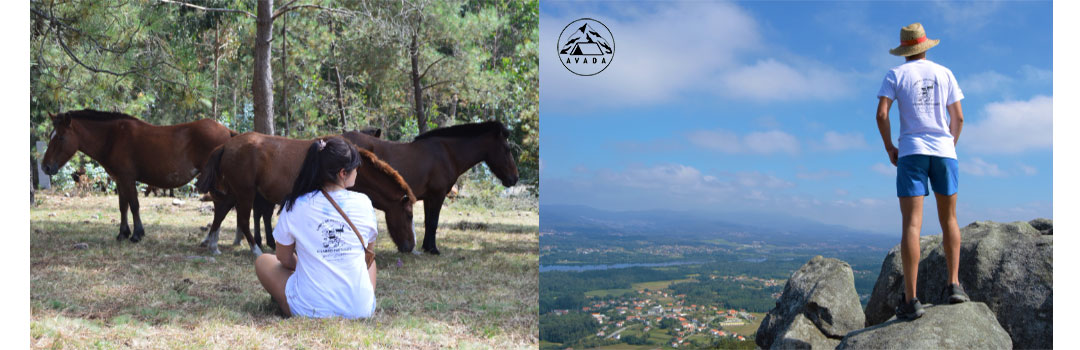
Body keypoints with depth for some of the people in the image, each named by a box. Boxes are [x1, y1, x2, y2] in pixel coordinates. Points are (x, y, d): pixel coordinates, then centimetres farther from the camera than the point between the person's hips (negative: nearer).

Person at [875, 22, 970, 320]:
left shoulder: (896, 74, 5)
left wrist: (889, 148, 5)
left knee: (911, 225, -8)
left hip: (911, 152, -2)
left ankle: (911, 300, -14)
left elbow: (881, 113, -7)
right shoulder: (944, 73, 10)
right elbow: (958, 117, 7)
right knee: (949, 220, 17)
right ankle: (954, 285, 11)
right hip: (944, 151, 2)